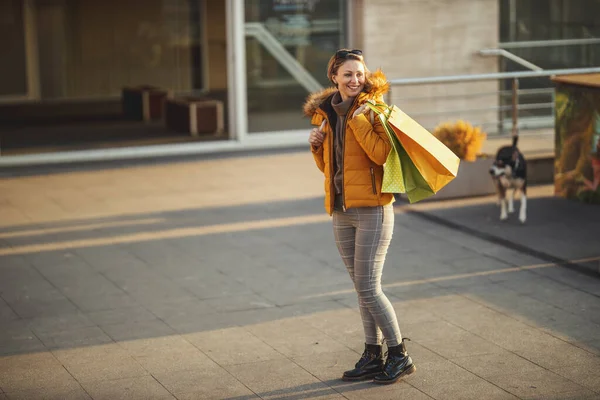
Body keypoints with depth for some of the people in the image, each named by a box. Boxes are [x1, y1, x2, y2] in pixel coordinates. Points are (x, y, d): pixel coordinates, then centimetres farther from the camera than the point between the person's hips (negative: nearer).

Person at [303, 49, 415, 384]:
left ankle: (400, 356, 7)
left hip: (372, 209, -7)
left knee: (369, 289, -7)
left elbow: (383, 154, -23)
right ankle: (374, 358, 21)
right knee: (364, 289, 13)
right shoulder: (326, 113, 12)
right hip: (341, 211, 7)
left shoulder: (372, 109, -8)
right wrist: (317, 145, 2)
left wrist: (358, 119, -22)